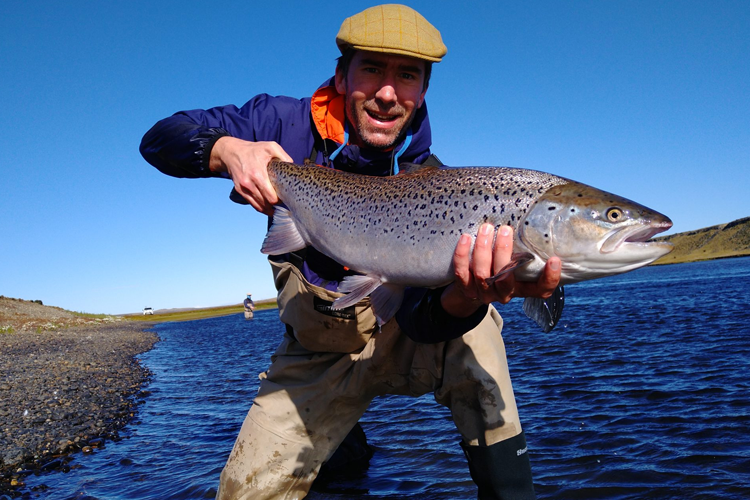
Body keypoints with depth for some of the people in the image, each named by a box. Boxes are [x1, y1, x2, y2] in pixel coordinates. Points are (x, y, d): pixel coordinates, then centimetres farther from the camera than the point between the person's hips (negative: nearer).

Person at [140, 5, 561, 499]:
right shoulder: (287, 123, -13)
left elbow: (418, 317, -27)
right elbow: (159, 138, -7)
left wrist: (466, 298, -53)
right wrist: (226, 149, -30)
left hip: (396, 343, -1)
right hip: (319, 353, 2)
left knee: (470, 320, -30)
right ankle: (342, 440, 21)